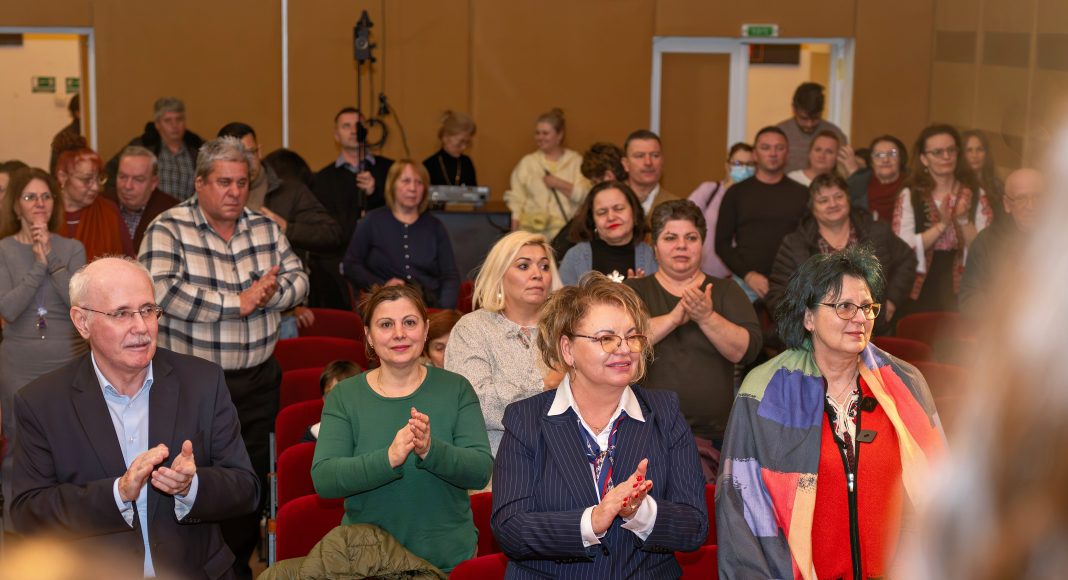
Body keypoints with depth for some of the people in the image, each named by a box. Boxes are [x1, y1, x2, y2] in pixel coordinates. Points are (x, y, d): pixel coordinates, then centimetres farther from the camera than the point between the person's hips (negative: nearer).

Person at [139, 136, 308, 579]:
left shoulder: (266, 228, 7)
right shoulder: (169, 229, -10)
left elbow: (298, 280, 6)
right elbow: (161, 291, -23)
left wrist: (270, 293, -18)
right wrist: (238, 303, -20)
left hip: (258, 382, 5)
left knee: (253, 481, 14)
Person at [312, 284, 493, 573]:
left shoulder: (456, 389, -2)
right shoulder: (343, 397, -3)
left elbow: (481, 470, -12)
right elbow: (323, 479, -15)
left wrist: (431, 451, -31)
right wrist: (388, 459, -32)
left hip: (450, 557, 1)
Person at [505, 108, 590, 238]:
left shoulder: (576, 161, 8)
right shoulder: (527, 162, 12)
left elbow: (585, 194, -2)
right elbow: (516, 200, 7)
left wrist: (558, 184, -6)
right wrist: (515, 233, -1)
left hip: (563, 230, -1)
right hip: (530, 230, 1)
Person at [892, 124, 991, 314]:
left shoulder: (975, 195, 5)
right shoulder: (909, 196, -1)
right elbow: (902, 248, -11)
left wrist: (963, 220, -16)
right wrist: (942, 225, -18)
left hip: (960, 295, 1)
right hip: (919, 295, -1)